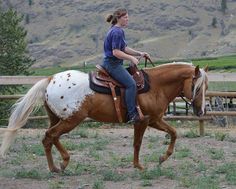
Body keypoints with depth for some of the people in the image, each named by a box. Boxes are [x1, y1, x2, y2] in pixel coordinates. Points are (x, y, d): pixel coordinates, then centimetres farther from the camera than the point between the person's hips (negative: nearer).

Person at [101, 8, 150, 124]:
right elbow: (116, 52, -22)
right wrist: (132, 58, -16)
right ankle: (132, 115, -26)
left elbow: (125, 48, 20)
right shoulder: (117, 32, -16)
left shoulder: (119, 31, 16)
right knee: (131, 84, -21)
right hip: (113, 63, -11)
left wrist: (139, 53, 10)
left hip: (111, 63, 11)